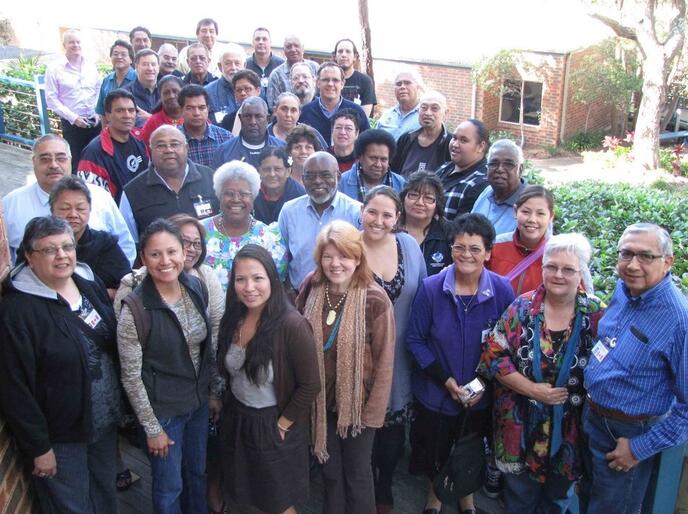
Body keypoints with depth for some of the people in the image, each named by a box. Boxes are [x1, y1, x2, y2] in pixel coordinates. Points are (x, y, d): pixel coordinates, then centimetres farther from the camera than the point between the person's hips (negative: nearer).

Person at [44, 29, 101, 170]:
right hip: (71, 124, -3)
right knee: (75, 162, 4)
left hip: (94, 121, 3)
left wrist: (98, 113, 0)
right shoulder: (54, 69, -3)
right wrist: (73, 118, -12)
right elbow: (52, 99, -6)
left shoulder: (91, 66, 8)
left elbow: (99, 90, 14)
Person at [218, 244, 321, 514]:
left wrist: (282, 425, -13)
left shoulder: (292, 325, -25)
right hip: (236, 421, 6)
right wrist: (228, 403, 8)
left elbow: (310, 385, -19)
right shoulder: (233, 319, -5)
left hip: (274, 426, -5)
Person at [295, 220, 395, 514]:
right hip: (320, 399, 4)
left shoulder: (375, 300, -20)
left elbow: (384, 359, -14)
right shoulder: (311, 288, -7)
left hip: (357, 402, -3)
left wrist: (374, 410, -12)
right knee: (329, 470, 21)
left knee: (357, 474, 15)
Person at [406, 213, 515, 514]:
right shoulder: (431, 288, -16)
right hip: (435, 393, -1)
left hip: (481, 397, 1)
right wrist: (444, 379, -16)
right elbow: (415, 340, -10)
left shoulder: (502, 291, -14)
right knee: (434, 452, 19)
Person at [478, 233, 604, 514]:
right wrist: (532, 389, -16)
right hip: (521, 425, 0)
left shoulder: (596, 314, -8)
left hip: (570, 429, 1)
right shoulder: (522, 308, -8)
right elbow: (493, 355, -9)